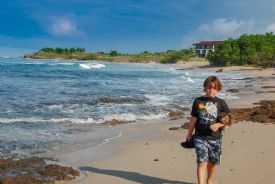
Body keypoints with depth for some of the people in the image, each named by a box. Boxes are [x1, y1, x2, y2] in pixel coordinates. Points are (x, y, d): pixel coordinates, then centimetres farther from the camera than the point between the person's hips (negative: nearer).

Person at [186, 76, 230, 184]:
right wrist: (189, 134, 11)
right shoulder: (198, 101, -1)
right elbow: (193, 119, 6)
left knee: (213, 162, 17)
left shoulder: (221, 103, 0)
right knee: (202, 162, -12)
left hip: (215, 138, 2)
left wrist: (218, 124, -16)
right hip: (200, 137, -2)